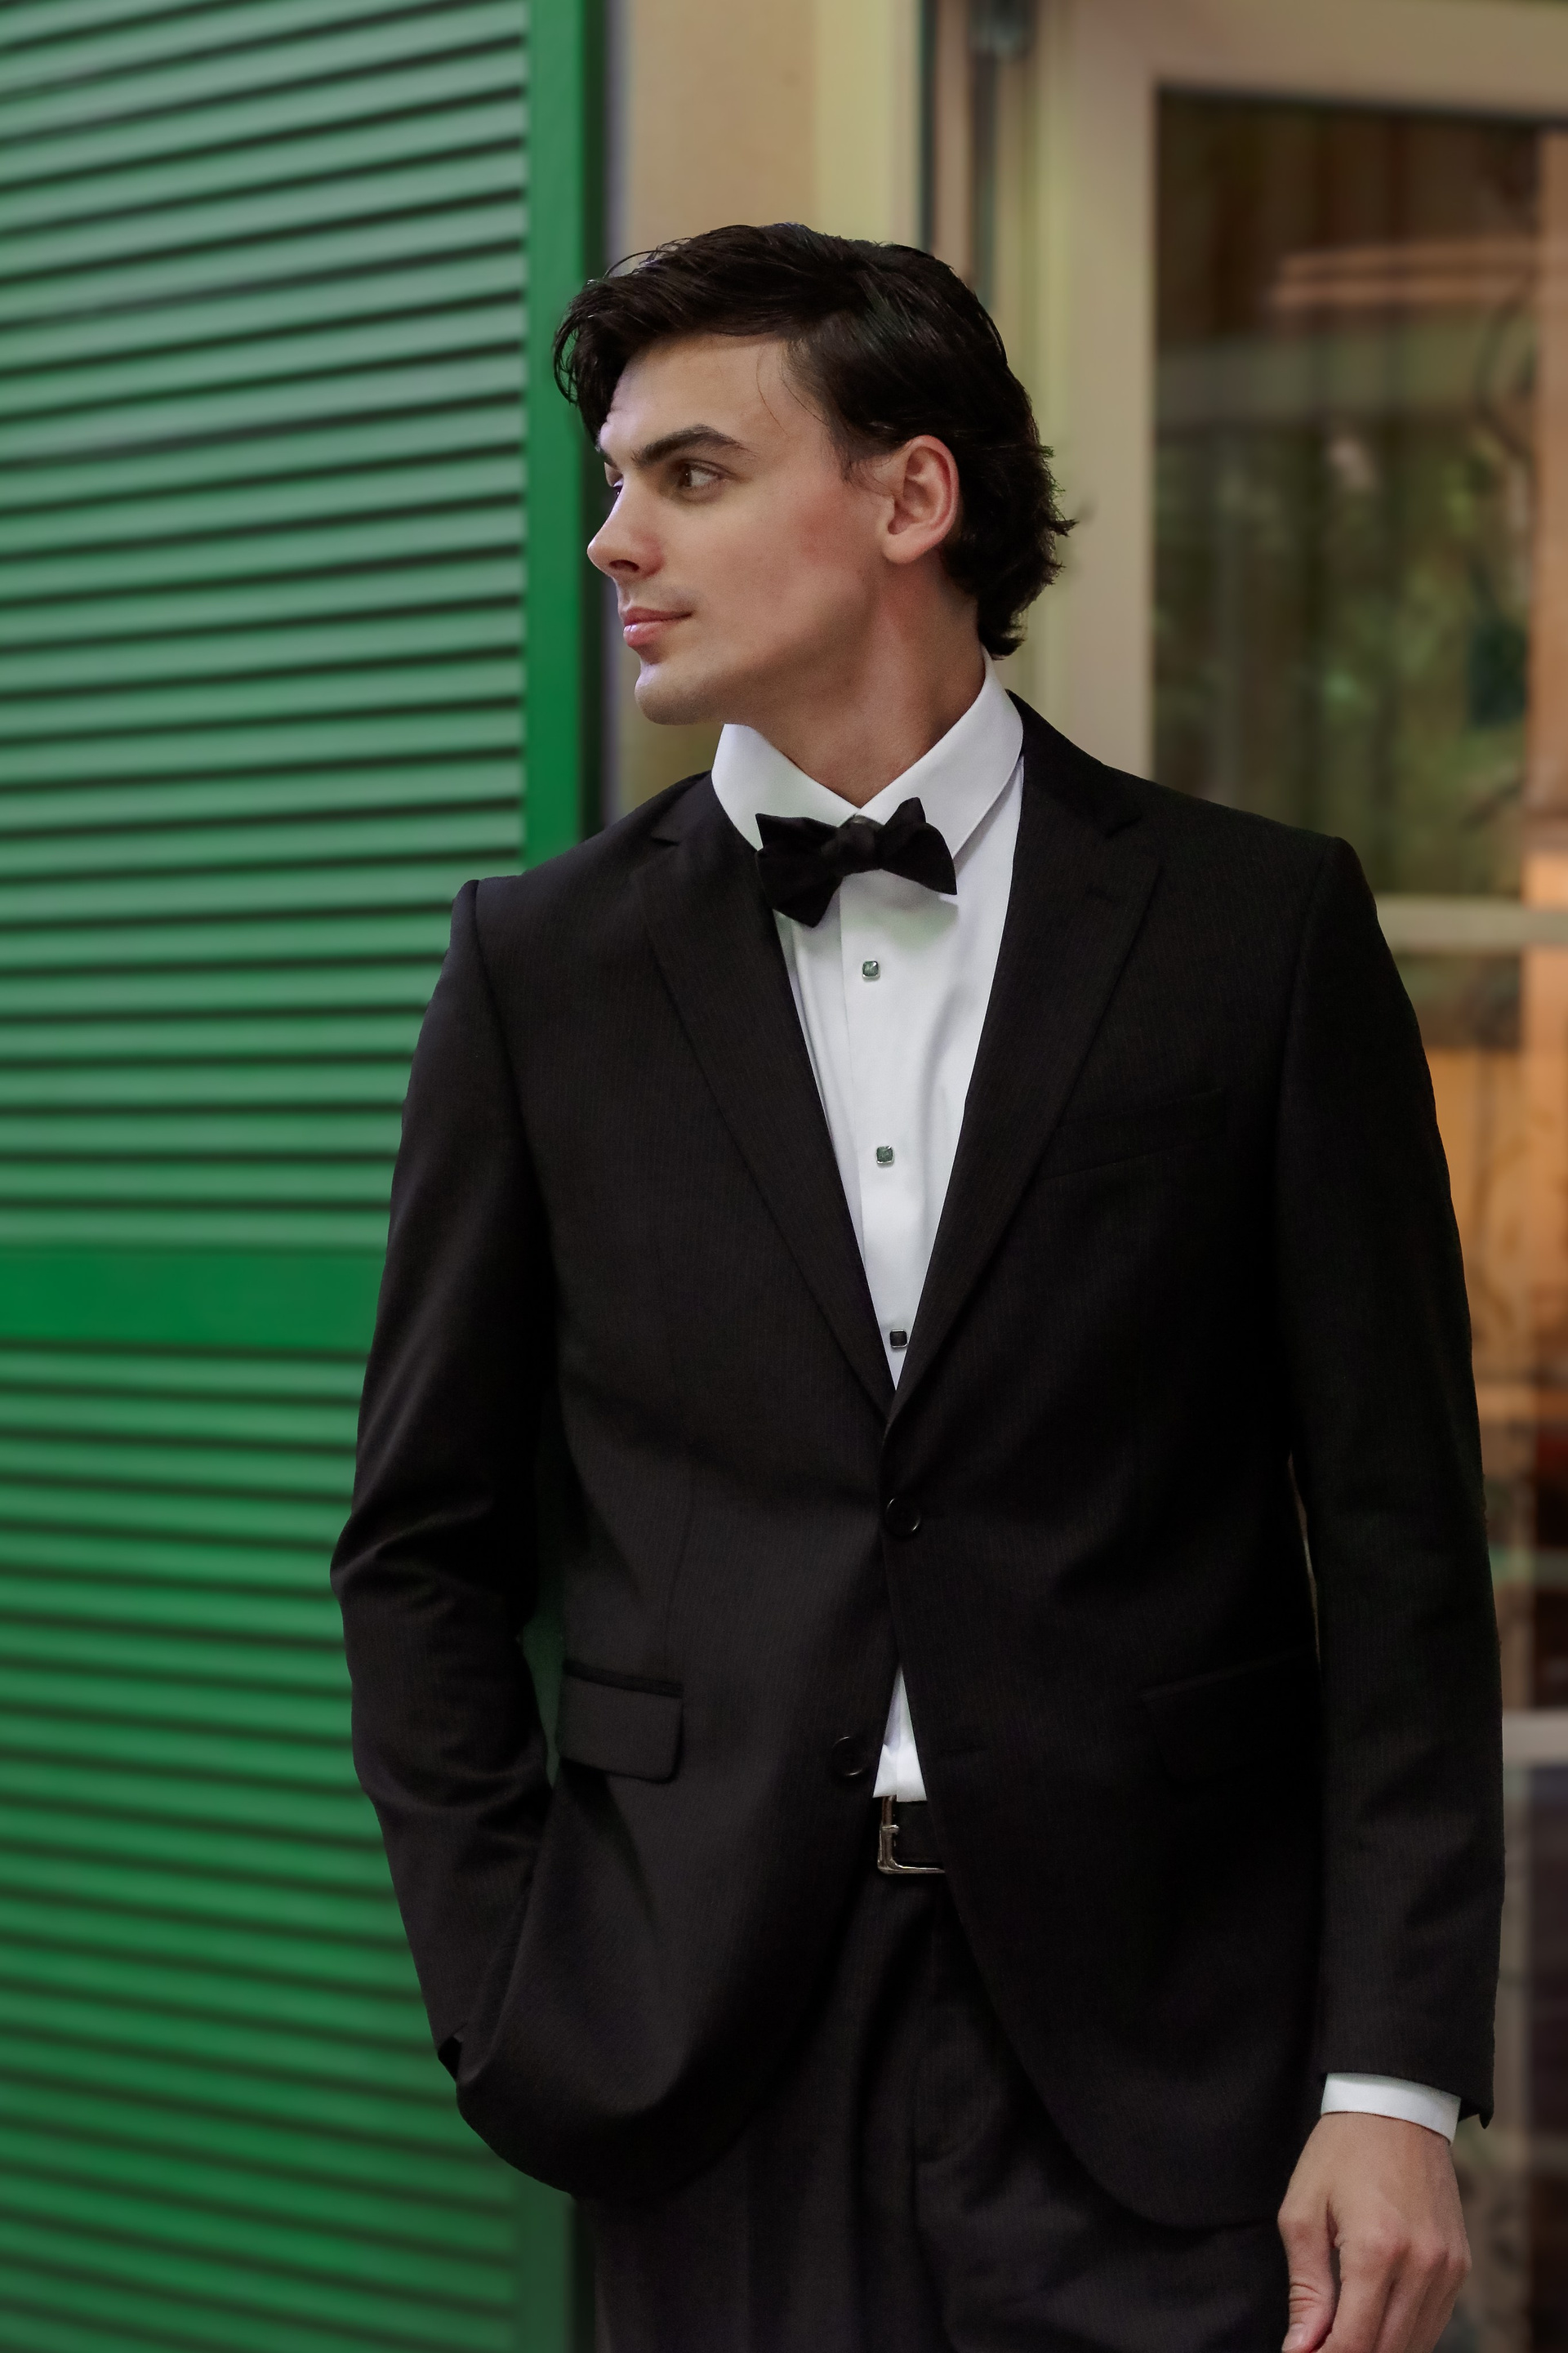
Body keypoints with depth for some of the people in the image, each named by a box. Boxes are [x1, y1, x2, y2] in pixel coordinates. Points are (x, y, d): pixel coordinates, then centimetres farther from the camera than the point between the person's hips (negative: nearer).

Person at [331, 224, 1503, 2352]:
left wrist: (1396, 2083, -7)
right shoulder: (545, 966, 7)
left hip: (1159, 2038, -1)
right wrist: (508, 2002, 1)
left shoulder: (1259, 927, 2)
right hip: (713, 2051, 2)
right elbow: (426, 1541, 11)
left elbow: (1397, 1543, 0)